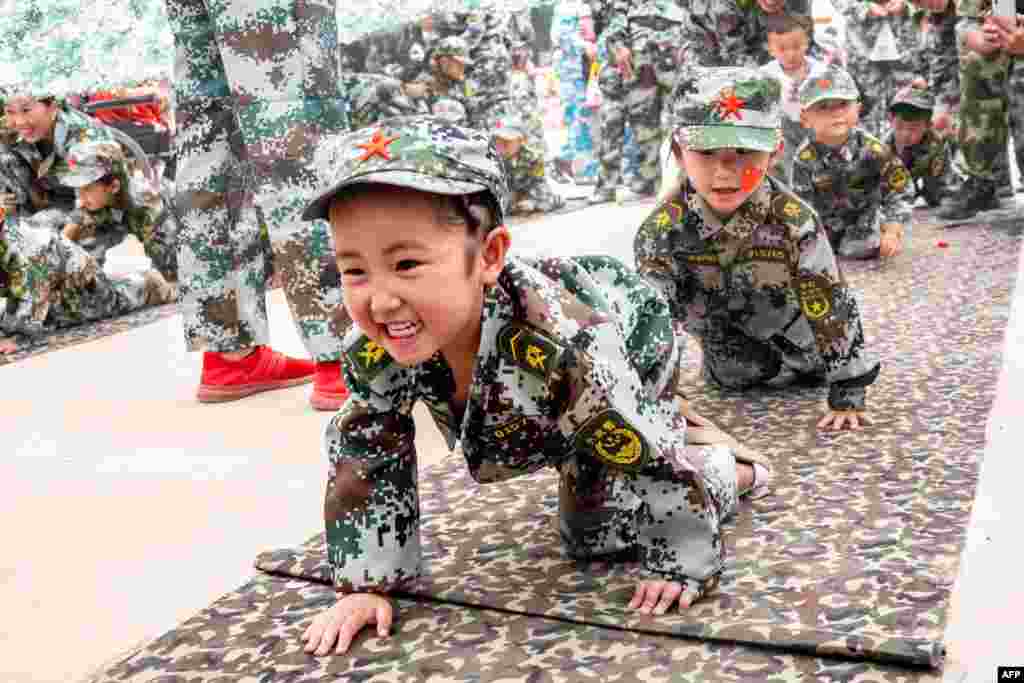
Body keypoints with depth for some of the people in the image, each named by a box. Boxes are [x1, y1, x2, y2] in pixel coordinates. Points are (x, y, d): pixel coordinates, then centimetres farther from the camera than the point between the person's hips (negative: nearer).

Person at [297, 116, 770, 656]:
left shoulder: (565, 347, -49)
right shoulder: (373, 346, -34)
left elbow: (655, 460, -35)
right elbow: (364, 455, -17)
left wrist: (683, 569, -23)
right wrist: (364, 585, -17)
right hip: (542, 408, 5)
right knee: (586, 538, 19)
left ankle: (732, 472, 14)